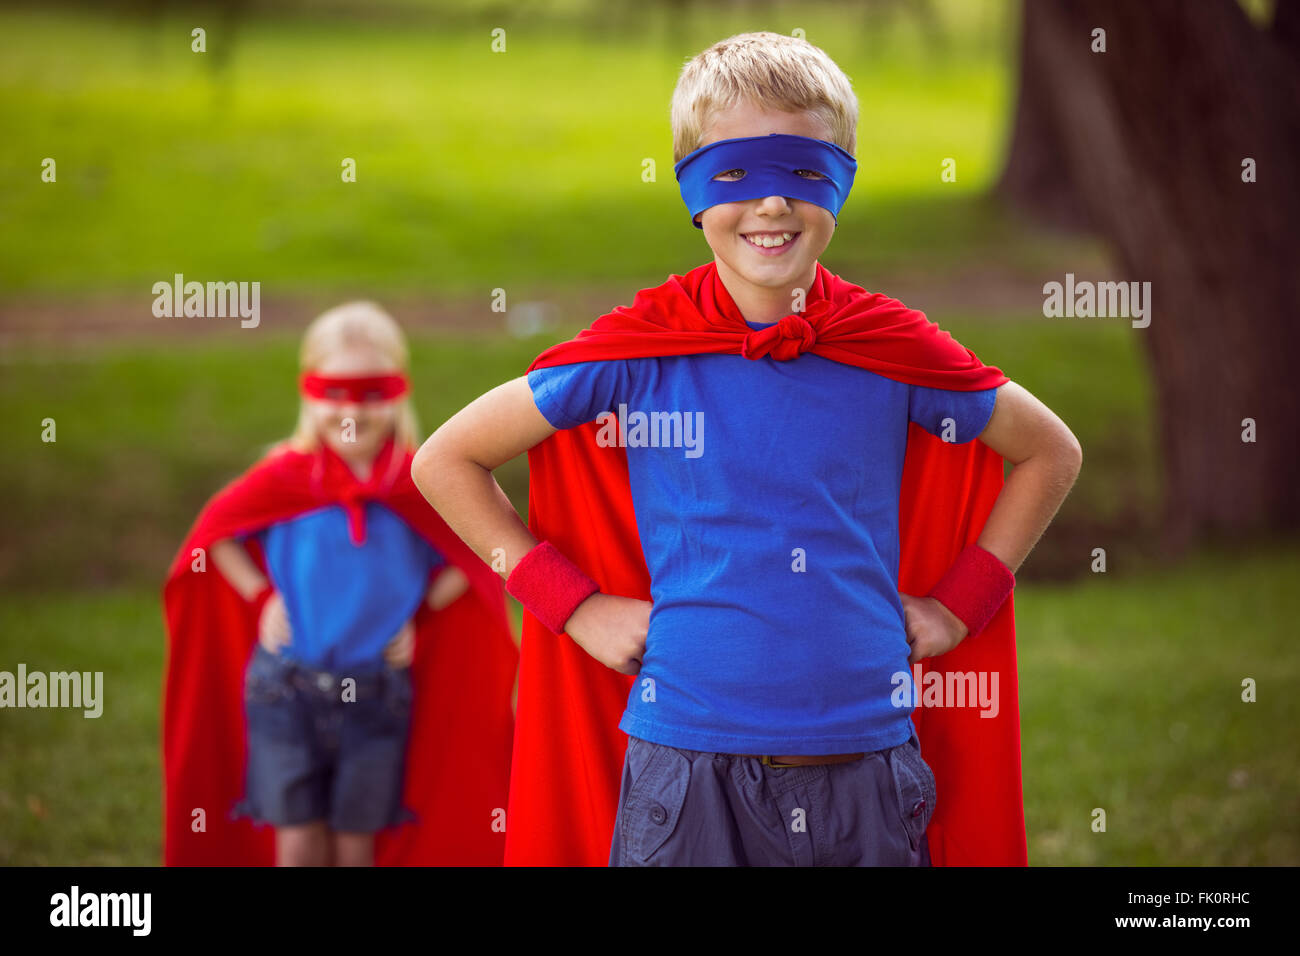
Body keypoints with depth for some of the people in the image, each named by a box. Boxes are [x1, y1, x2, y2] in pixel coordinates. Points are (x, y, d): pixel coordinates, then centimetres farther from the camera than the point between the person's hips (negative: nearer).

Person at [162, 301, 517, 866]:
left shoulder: (421, 486, -5)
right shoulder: (284, 478, -5)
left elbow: (474, 556, 8)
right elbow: (214, 533, 8)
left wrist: (420, 614, -1)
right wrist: (262, 597, 0)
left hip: (378, 690, 0)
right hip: (286, 688, 0)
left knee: (357, 842, 8)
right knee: (299, 843, 2)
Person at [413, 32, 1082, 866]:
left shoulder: (893, 350, 2)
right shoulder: (641, 353, -2)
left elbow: (1050, 452, 18)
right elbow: (446, 461, 6)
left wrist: (958, 604, 9)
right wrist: (575, 604, 0)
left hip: (868, 773, 2)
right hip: (686, 768, -1)